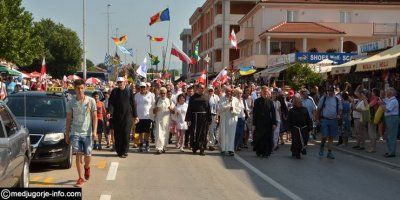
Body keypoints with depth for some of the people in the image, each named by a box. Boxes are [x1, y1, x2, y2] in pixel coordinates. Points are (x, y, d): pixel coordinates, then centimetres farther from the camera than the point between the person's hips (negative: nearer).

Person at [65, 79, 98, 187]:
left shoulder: (91, 101, 0)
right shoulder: (71, 103, 4)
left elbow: (94, 117, 0)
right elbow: (68, 120, 9)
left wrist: (94, 131, -10)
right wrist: (67, 135, 7)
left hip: (87, 133, -1)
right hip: (75, 133, 1)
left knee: (87, 155, 3)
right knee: (78, 155, -7)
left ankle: (87, 167, 37)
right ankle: (80, 178, -1)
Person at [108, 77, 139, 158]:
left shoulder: (129, 92, 7)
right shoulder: (114, 92, 8)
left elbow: (133, 104, 10)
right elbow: (110, 103, 2)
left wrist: (135, 116, 9)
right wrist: (110, 112, -15)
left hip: (127, 115, -1)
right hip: (116, 116, 1)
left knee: (126, 133, -9)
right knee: (117, 133, 3)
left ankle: (124, 151, -4)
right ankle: (119, 151, 13)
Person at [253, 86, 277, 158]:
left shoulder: (270, 102, 5)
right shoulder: (257, 101, 1)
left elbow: (273, 113, 3)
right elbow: (254, 113, 1)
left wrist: (274, 123, -5)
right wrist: (254, 123, -4)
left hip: (268, 123, 1)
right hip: (259, 123, -1)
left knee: (267, 138, -2)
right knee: (259, 138, 3)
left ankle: (266, 152, 5)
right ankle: (259, 151, 16)